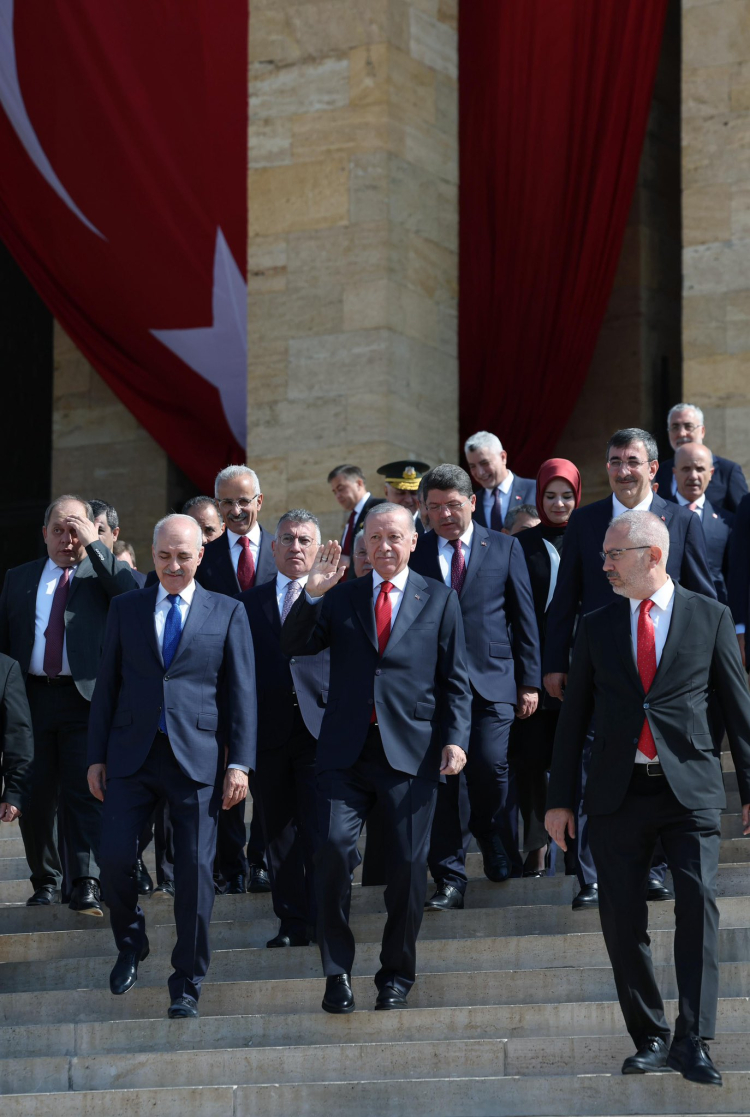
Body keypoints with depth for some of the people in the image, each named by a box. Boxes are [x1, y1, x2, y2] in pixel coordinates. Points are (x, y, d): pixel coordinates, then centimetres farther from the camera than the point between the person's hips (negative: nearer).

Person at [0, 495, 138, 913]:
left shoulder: (103, 574, 7)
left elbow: (134, 593, -16)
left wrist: (93, 544, -15)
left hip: (86, 697, -4)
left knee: (85, 793, -11)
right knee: (36, 796, 7)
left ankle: (87, 886, -15)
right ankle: (47, 880, 22)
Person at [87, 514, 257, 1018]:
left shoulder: (228, 612, 6)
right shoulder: (127, 608, 11)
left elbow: (241, 692, 3)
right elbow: (108, 686, 11)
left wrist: (240, 763, -5)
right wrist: (97, 755, 5)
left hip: (197, 755, -1)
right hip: (132, 753, 2)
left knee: (195, 872, -3)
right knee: (115, 857, -7)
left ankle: (188, 985, 9)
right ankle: (131, 945, 21)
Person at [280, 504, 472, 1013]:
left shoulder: (440, 600, 9)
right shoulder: (341, 598, 12)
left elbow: (455, 680, 7)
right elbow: (295, 646, 3)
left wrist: (455, 738, -5)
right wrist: (312, 594, -12)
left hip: (411, 751, -1)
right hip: (347, 751, 1)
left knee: (408, 865, 1)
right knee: (334, 848, -13)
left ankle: (398, 974, 16)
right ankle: (337, 971, -4)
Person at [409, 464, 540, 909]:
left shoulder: (505, 548, 8)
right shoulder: (414, 554, 8)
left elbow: (524, 618, 9)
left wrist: (530, 681, 5)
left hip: (491, 683, -1)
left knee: (489, 768, -13)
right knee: (439, 779, -3)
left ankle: (504, 868, 8)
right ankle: (450, 880, 3)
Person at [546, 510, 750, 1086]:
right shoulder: (597, 627, 10)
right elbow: (574, 715, 12)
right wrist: (561, 798, 9)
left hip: (690, 786, -3)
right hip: (618, 793, 3)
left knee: (698, 904, -16)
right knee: (623, 920, 1)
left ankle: (693, 1041, -16)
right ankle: (651, 1038, 12)